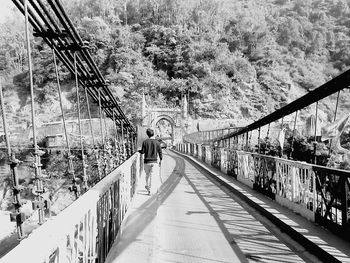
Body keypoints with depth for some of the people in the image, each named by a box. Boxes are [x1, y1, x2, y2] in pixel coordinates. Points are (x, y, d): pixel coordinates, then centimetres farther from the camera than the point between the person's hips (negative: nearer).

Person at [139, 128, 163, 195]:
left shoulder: (145, 142, -3)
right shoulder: (157, 142, -1)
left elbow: (142, 151, -5)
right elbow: (160, 152, 0)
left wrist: (139, 151, 17)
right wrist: (160, 160, 11)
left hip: (147, 161, 0)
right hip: (154, 161, 0)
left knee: (147, 174, 17)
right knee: (151, 175, 1)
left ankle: (147, 185, 27)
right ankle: (149, 189, -2)